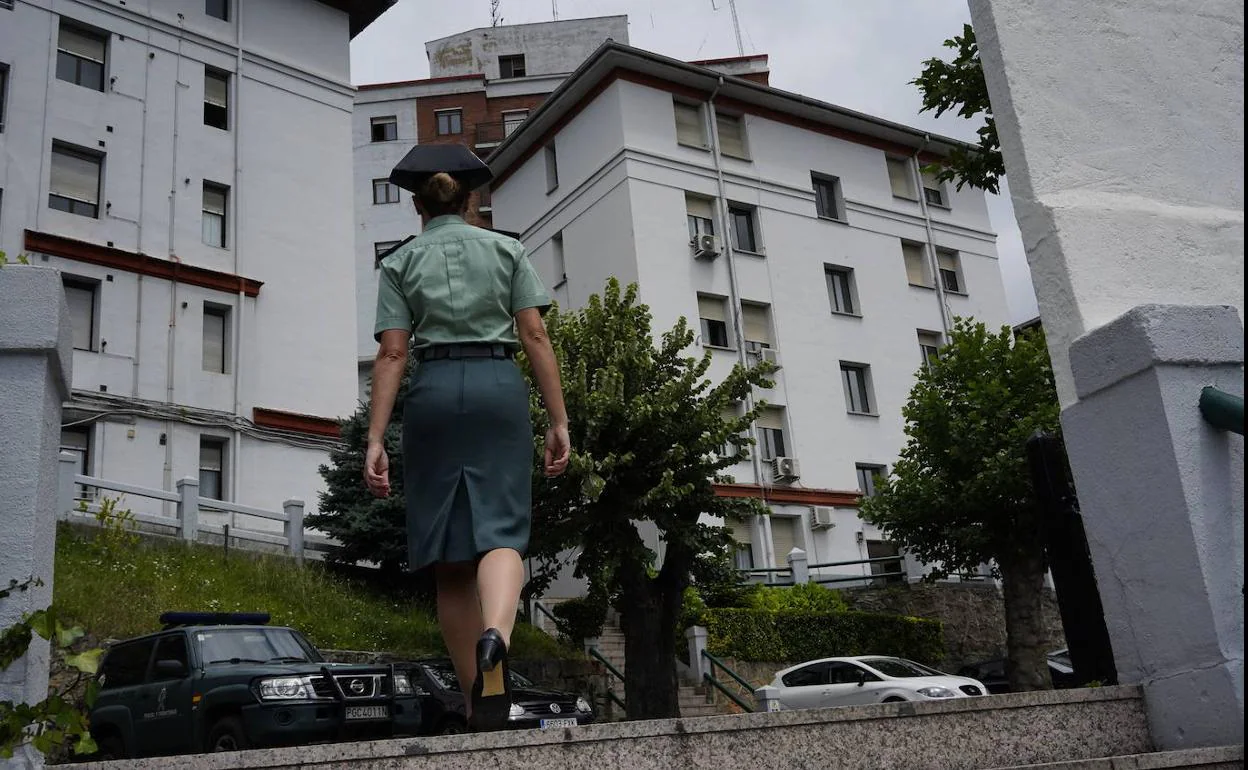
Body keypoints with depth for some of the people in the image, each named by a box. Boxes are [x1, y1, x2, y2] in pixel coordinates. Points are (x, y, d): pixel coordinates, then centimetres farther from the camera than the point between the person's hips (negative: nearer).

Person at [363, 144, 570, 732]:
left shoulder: (399, 263, 13)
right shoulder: (506, 249, 14)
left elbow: (391, 353, 2)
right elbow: (535, 338, 4)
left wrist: (375, 440, -1)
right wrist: (559, 420, 3)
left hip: (433, 391, 1)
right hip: (499, 387, 0)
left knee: (449, 556, 5)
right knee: (499, 532, -9)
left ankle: (476, 704, 7)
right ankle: (495, 638, -41)